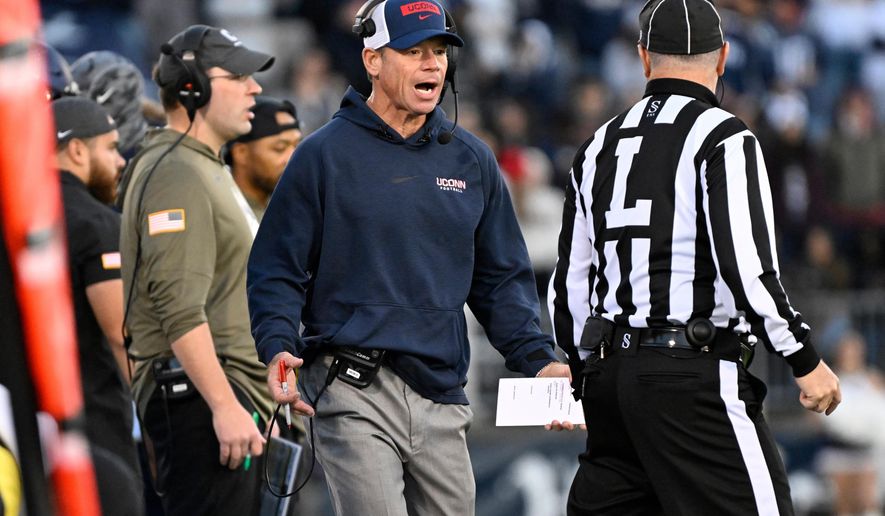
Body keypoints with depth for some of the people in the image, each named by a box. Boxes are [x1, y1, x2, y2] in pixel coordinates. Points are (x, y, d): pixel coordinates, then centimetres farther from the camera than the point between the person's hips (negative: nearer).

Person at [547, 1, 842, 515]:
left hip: (609, 373, 7)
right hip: (696, 376, -7)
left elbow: (571, 282, 18)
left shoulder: (600, 147, 15)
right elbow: (746, 266, -15)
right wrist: (807, 362, -8)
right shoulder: (725, 138, -6)